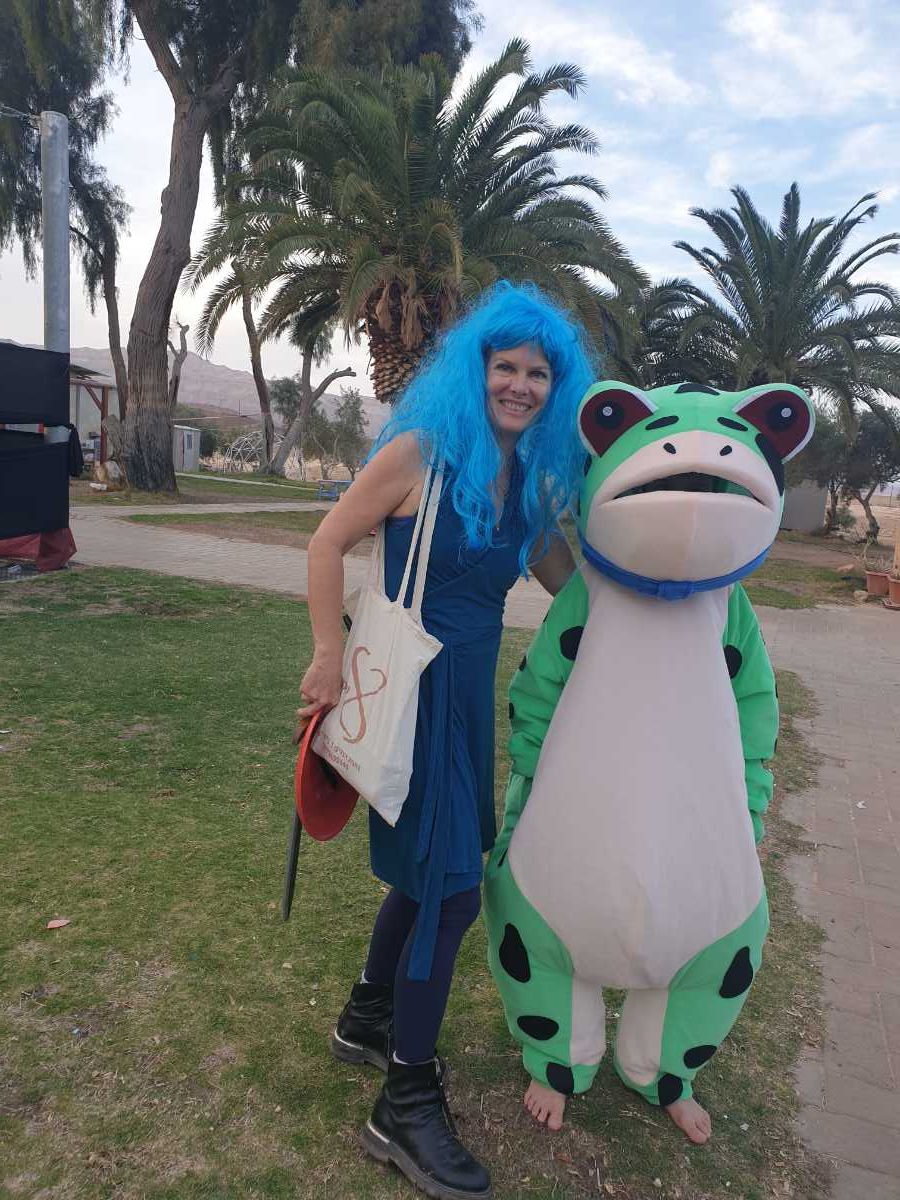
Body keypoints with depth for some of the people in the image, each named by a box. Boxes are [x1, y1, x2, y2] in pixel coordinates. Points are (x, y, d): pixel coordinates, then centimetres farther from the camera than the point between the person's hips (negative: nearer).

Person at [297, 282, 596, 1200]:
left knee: (430, 865, 19)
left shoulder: (531, 482, 7)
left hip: (469, 692, 8)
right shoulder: (423, 451, -13)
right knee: (450, 885, -5)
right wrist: (329, 662, -13)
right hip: (408, 685, -7)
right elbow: (328, 544, -10)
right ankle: (405, 1106, 15)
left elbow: (570, 581, 12)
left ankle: (368, 1018, 44)